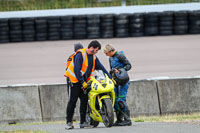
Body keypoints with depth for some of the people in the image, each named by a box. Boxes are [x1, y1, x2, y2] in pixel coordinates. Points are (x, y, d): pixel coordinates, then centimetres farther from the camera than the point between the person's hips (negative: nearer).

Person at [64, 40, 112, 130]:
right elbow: (76, 69, -20)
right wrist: (82, 82, -22)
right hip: (75, 80, -7)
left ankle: (83, 122, 4)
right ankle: (69, 122, -5)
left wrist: (110, 78, 0)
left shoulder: (94, 57, 10)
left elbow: (101, 68, 9)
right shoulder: (80, 54, -15)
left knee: (84, 101, 1)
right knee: (72, 101, -7)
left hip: (85, 81, 7)